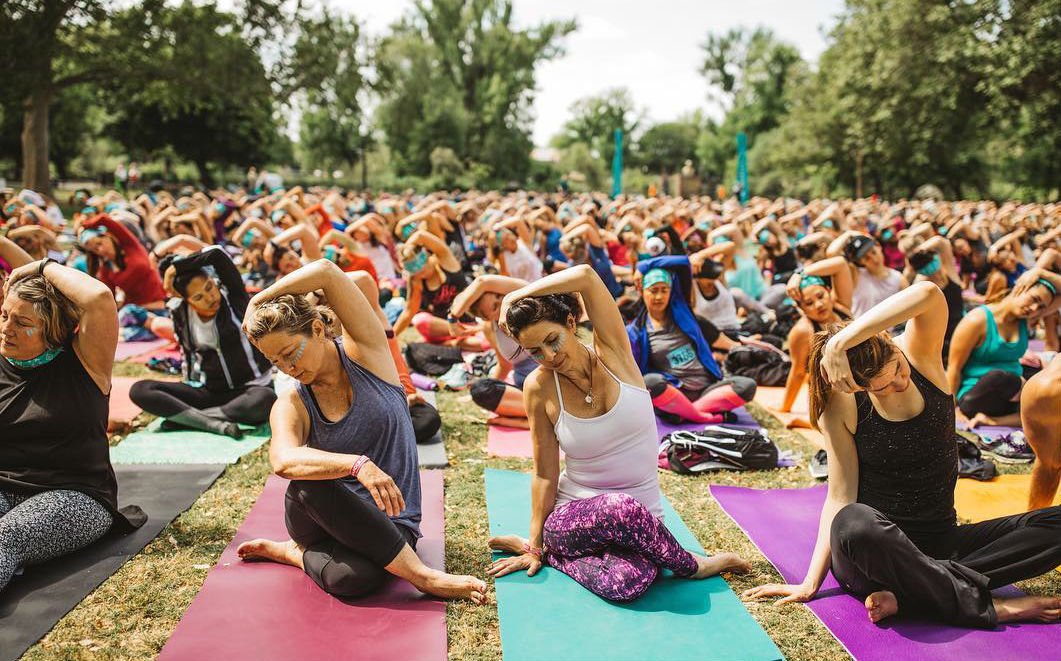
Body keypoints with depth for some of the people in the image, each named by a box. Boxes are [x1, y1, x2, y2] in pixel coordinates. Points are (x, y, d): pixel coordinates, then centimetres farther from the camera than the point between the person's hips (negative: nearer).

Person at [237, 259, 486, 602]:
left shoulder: (364, 352, -4)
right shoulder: (291, 405, -4)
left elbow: (327, 272, -17)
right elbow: (283, 460, -29)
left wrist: (257, 302, -9)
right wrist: (358, 465, -44)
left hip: (388, 524, -2)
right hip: (325, 518, 2)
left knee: (350, 578, -39)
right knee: (309, 483, -38)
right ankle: (421, 575, -24)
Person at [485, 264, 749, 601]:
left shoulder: (613, 352, -7)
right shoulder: (540, 387, -7)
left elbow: (586, 276, -22)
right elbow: (545, 475, -1)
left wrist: (516, 296, -12)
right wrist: (535, 546, 1)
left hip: (638, 522, 0)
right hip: (571, 518, 0)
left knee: (628, 584, -35)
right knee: (622, 508, -37)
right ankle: (691, 566, -7)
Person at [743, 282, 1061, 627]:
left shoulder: (921, 354, -6)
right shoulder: (842, 405, -8)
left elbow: (929, 294, -27)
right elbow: (840, 495, -10)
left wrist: (840, 342, -34)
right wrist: (810, 583, -16)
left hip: (939, 544, 4)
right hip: (870, 547, -3)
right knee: (855, 523, -40)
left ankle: (905, 596, -26)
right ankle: (986, 607, -24)